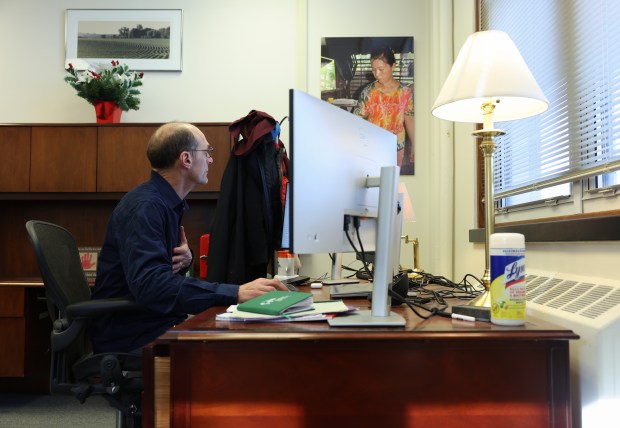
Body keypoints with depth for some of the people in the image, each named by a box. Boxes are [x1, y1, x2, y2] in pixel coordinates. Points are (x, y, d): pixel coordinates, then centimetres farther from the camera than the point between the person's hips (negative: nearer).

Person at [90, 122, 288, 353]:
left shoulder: (169, 203, 9)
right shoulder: (144, 206, -20)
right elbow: (150, 284, -33)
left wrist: (185, 259, -5)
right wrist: (235, 293, -37)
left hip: (154, 322, 8)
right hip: (130, 336, -8)